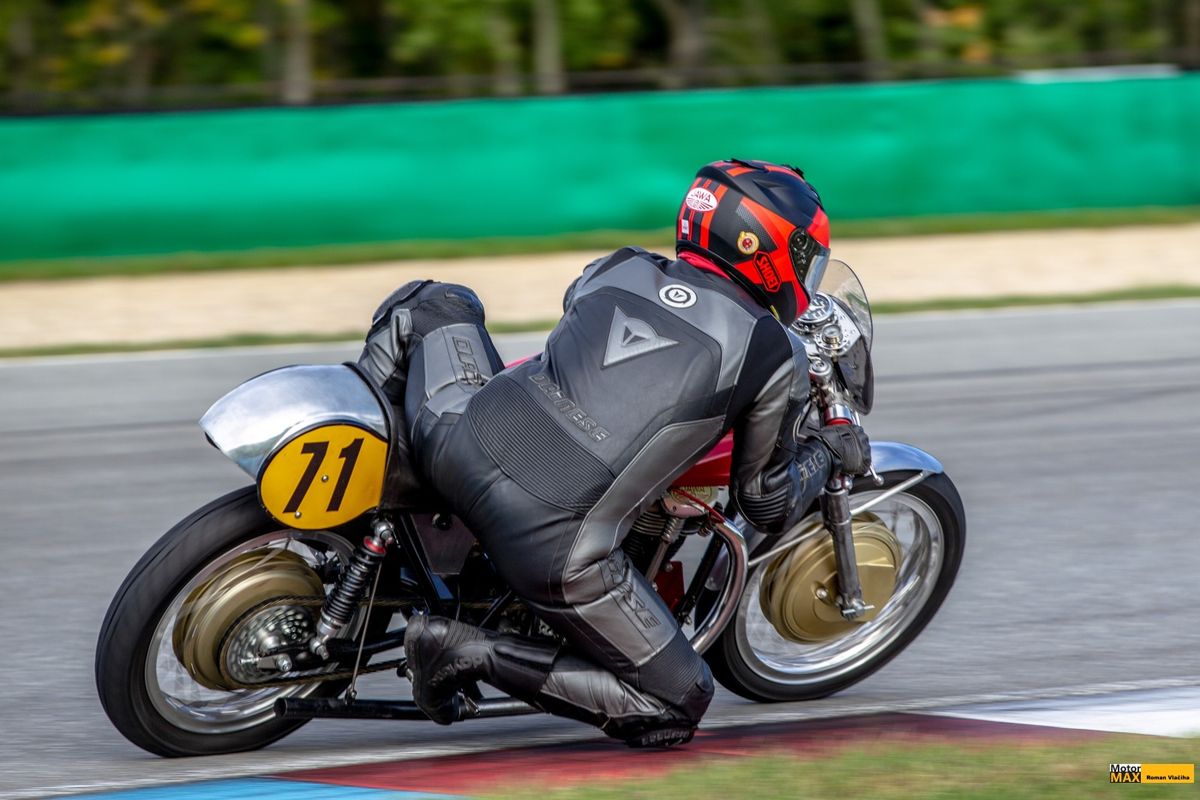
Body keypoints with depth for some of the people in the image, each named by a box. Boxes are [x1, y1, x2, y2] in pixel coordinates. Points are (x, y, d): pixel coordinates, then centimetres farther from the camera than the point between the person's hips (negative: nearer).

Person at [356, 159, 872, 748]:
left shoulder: (620, 268, 15)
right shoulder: (776, 357, 4)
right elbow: (768, 507, 15)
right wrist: (825, 452, 34)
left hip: (459, 446, 6)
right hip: (554, 543, -6)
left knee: (437, 304, 35)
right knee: (679, 706, 10)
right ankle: (477, 654, -3)